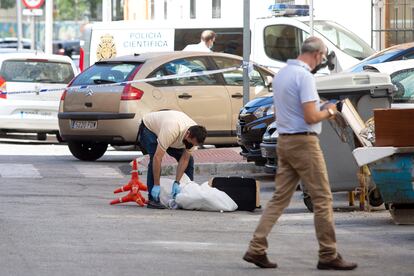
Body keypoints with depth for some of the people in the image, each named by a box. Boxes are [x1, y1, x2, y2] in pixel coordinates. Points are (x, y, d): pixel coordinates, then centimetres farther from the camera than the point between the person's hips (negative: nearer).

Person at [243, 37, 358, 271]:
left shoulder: (281, 74, 12)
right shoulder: (305, 77, -17)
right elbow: (311, 117, -22)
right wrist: (328, 112, -2)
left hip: (284, 141, 9)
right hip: (304, 142, -9)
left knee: (280, 198, 9)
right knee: (323, 199, 0)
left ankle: (257, 249, 3)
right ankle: (328, 256, 3)